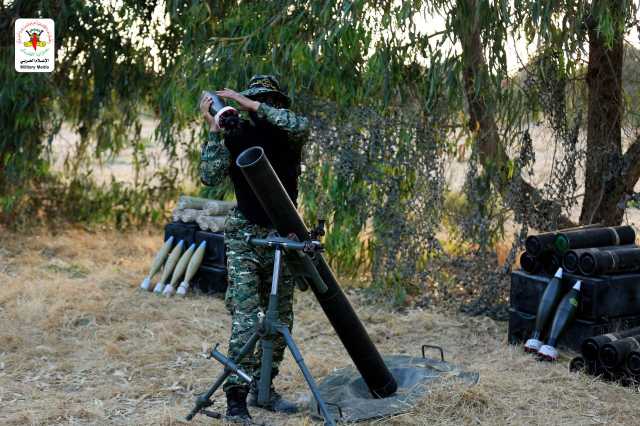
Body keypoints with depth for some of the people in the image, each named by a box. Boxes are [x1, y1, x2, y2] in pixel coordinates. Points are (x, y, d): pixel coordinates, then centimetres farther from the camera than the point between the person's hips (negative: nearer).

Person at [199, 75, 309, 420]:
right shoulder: (234, 136, 0)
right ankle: (236, 400, -10)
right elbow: (210, 177, -12)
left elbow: (301, 125, -21)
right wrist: (214, 129, -18)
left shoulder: (287, 135, 4)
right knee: (245, 319, -13)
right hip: (245, 237, -3)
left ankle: (262, 389, 23)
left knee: (280, 320, 9)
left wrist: (253, 106, -22)